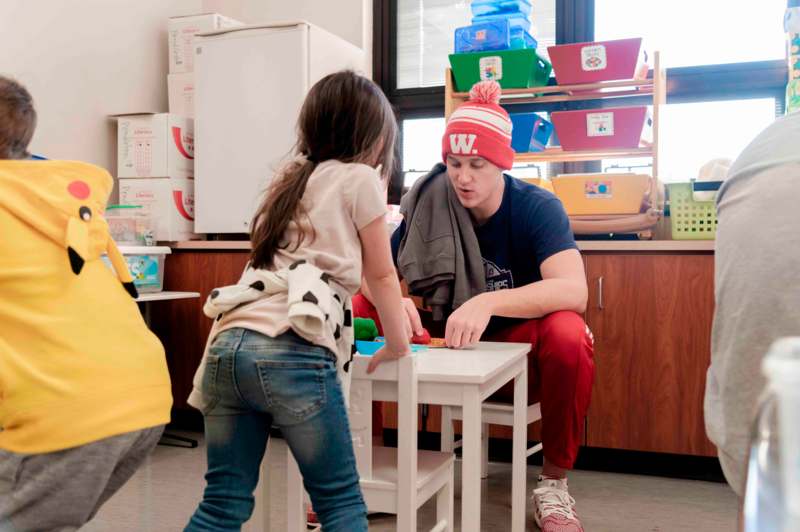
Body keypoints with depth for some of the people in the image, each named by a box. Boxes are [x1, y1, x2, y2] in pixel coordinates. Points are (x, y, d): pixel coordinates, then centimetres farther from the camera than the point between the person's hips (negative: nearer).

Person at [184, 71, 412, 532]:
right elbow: (381, 275, 12)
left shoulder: (290, 179, 27)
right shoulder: (360, 179, 7)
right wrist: (398, 344, 27)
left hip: (230, 345, 7)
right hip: (292, 353, -7)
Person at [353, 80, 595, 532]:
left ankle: (553, 482, -13)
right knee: (353, 315, -14)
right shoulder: (430, 207, -6)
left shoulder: (538, 207, -16)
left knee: (568, 333, -36)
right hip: (448, 348, 3)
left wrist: (488, 302, -43)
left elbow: (573, 291, -31)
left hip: (521, 351, -3)